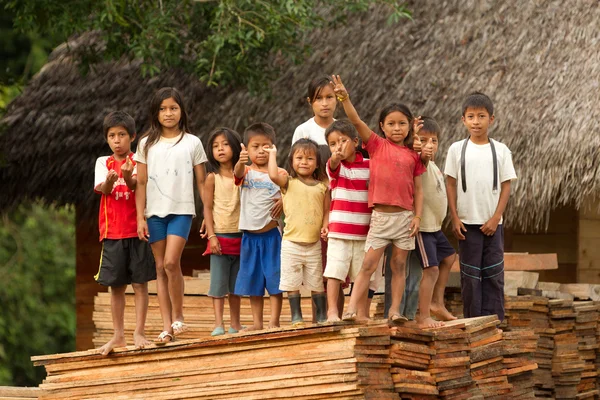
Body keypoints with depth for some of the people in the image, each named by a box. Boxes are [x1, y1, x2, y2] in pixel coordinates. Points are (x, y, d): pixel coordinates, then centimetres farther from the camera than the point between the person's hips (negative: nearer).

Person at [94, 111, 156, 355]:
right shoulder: (103, 163, 6)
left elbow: (138, 188, -16)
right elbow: (102, 189, -11)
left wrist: (129, 177, -39)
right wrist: (109, 181, -34)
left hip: (136, 230, -2)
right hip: (112, 232, 2)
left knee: (140, 283, -2)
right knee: (116, 285, 7)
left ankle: (139, 333, 2)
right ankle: (118, 336, 13)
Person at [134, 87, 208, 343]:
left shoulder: (192, 143, 4)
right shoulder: (147, 144, 7)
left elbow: (201, 182, 5)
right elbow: (141, 183, 6)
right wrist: (140, 218, 0)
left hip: (181, 210, -2)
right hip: (155, 211, 2)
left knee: (171, 262, -17)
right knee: (161, 268, 3)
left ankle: (178, 317, 0)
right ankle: (167, 326, 4)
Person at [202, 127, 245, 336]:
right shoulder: (213, 178, -2)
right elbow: (208, 208, -3)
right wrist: (212, 236, -11)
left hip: (239, 237, 3)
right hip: (220, 236, -3)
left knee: (236, 283, 10)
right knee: (218, 282, -3)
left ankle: (235, 324, 16)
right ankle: (218, 324, -3)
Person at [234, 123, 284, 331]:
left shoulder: (279, 174, 0)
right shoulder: (247, 172, 1)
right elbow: (238, 173, -23)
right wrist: (241, 162, -45)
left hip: (272, 233, -2)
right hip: (250, 234, 2)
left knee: (275, 279, -3)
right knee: (253, 281, 8)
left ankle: (274, 322, 1)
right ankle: (257, 322, 15)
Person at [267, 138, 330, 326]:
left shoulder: (322, 186, 5)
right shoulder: (289, 183, -1)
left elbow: (327, 210, 9)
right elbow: (273, 175, -20)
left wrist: (325, 226, -8)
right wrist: (272, 154, -9)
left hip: (314, 243, 1)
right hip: (292, 242, -1)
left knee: (317, 283, 9)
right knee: (292, 283, 3)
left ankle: (322, 317, 17)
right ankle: (296, 317, 12)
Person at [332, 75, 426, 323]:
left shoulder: (413, 155, 7)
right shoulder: (377, 145, 2)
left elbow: (418, 189, 8)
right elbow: (356, 121, -11)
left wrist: (417, 216, -2)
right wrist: (345, 98, -24)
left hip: (405, 216, 2)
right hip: (381, 216, -2)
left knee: (399, 266, 7)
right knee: (368, 265, -5)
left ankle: (395, 311, 11)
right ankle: (352, 309, -8)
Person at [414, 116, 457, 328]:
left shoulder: (432, 165, 11)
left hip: (434, 226, 10)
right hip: (422, 227, -10)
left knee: (448, 257, 25)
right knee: (431, 269, -11)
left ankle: (437, 303, 34)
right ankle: (423, 317, -5)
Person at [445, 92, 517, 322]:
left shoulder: (500, 150, 2)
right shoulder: (457, 149, 1)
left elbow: (506, 186, 1)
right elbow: (451, 184, 2)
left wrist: (496, 218, -7)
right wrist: (454, 218, -5)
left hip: (491, 223, 1)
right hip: (467, 223, -1)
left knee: (493, 273, 1)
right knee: (470, 273, 2)